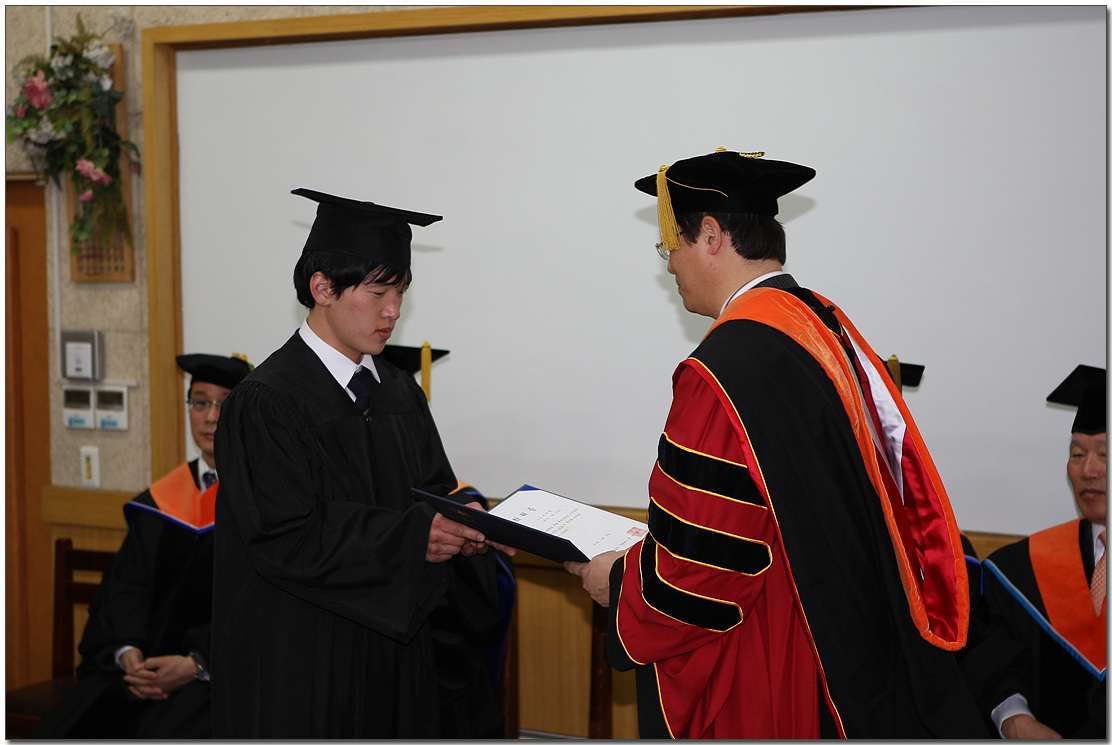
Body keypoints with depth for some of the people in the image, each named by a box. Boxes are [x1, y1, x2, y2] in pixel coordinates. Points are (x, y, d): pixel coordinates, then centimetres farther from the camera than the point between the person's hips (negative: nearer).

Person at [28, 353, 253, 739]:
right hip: (151, 661, 5)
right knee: (63, 731, -17)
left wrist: (196, 664, -19)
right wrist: (128, 652, -11)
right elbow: (126, 583, 9)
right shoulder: (161, 499, 16)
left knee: (164, 735, -31)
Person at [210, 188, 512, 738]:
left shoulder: (401, 394, 10)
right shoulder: (267, 403, -13)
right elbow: (287, 537, -19)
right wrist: (409, 536, -24)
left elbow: (434, 489, 12)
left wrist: (463, 518, -11)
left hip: (394, 652, 7)